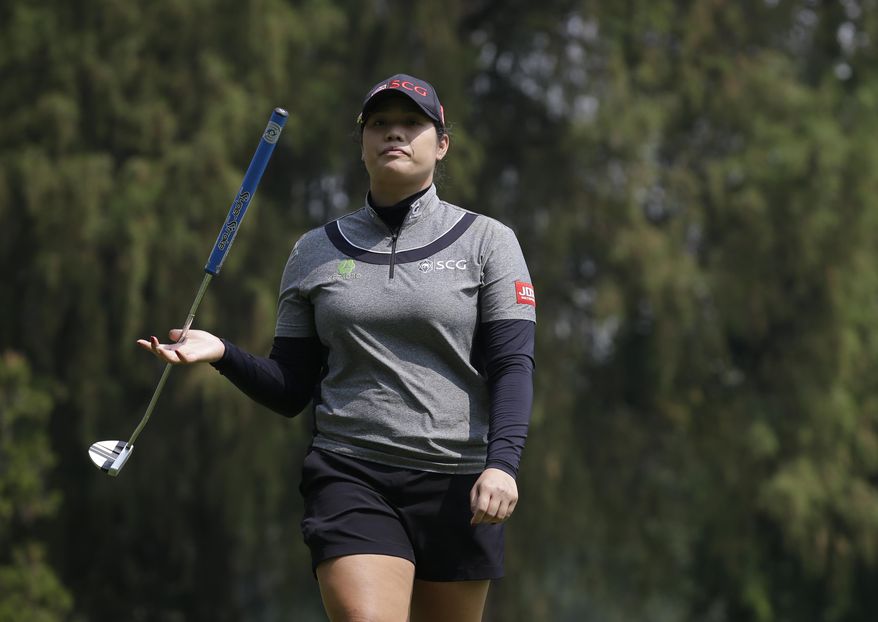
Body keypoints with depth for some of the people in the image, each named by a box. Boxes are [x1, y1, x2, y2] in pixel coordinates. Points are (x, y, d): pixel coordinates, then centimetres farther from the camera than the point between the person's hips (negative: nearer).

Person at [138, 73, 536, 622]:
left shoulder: (486, 242, 6)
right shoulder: (315, 253, 12)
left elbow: (513, 366, -3)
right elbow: (291, 391, 12)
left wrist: (503, 462, -18)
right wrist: (223, 354, -7)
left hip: (458, 486, 0)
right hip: (350, 478, 0)